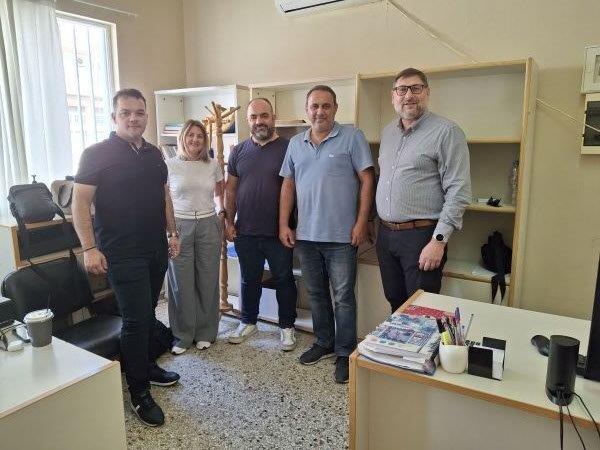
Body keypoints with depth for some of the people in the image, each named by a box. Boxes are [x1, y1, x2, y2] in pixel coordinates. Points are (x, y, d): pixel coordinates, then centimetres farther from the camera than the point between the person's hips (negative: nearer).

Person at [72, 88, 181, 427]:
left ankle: (148, 365, 36)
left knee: (148, 313, 17)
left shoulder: (154, 154, 11)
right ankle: (139, 392, 11)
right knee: (136, 318, -4)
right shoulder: (97, 154, -8)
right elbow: (80, 202, -11)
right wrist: (89, 248, -16)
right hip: (122, 254, -6)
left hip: (156, 250, 6)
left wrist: (173, 233, 14)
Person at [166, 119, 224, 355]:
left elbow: (220, 192, 21)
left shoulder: (212, 165, 7)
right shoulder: (170, 165, 1)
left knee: (208, 281, 6)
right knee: (181, 282, 2)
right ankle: (182, 335, 17)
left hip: (208, 226, 2)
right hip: (179, 227, -2)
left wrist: (221, 212, 6)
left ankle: (205, 332, 21)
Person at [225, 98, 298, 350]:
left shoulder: (287, 148, -5)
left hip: (278, 232, -3)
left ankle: (287, 326, 26)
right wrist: (229, 222, 4)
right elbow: (230, 189, 10)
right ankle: (248, 322, 35)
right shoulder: (239, 151, 7)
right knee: (249, 280, 17)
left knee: (284, 280, 9)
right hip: (245, 232, 4)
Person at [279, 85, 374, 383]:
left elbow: (366, 180, -7)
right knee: (315, 293, 17)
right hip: (306, 235, 5)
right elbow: (288, 185, 12)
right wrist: (283, 225, 6)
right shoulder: (296, 143, 10)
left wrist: (361, 223, -13)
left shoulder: (352, 137, -4)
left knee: (343, 297, 4)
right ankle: (324, 343, 35)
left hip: (341, 236, -5)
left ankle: (345, 353, 20)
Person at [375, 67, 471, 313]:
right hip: (385, 234, 6)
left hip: (421, 236, -6)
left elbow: (459, 191, -14)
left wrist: (439, 240, -18)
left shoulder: (446, 131, -9)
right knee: (395, 304, 18)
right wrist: (380, 224, 15)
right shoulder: (387, 132, 12)